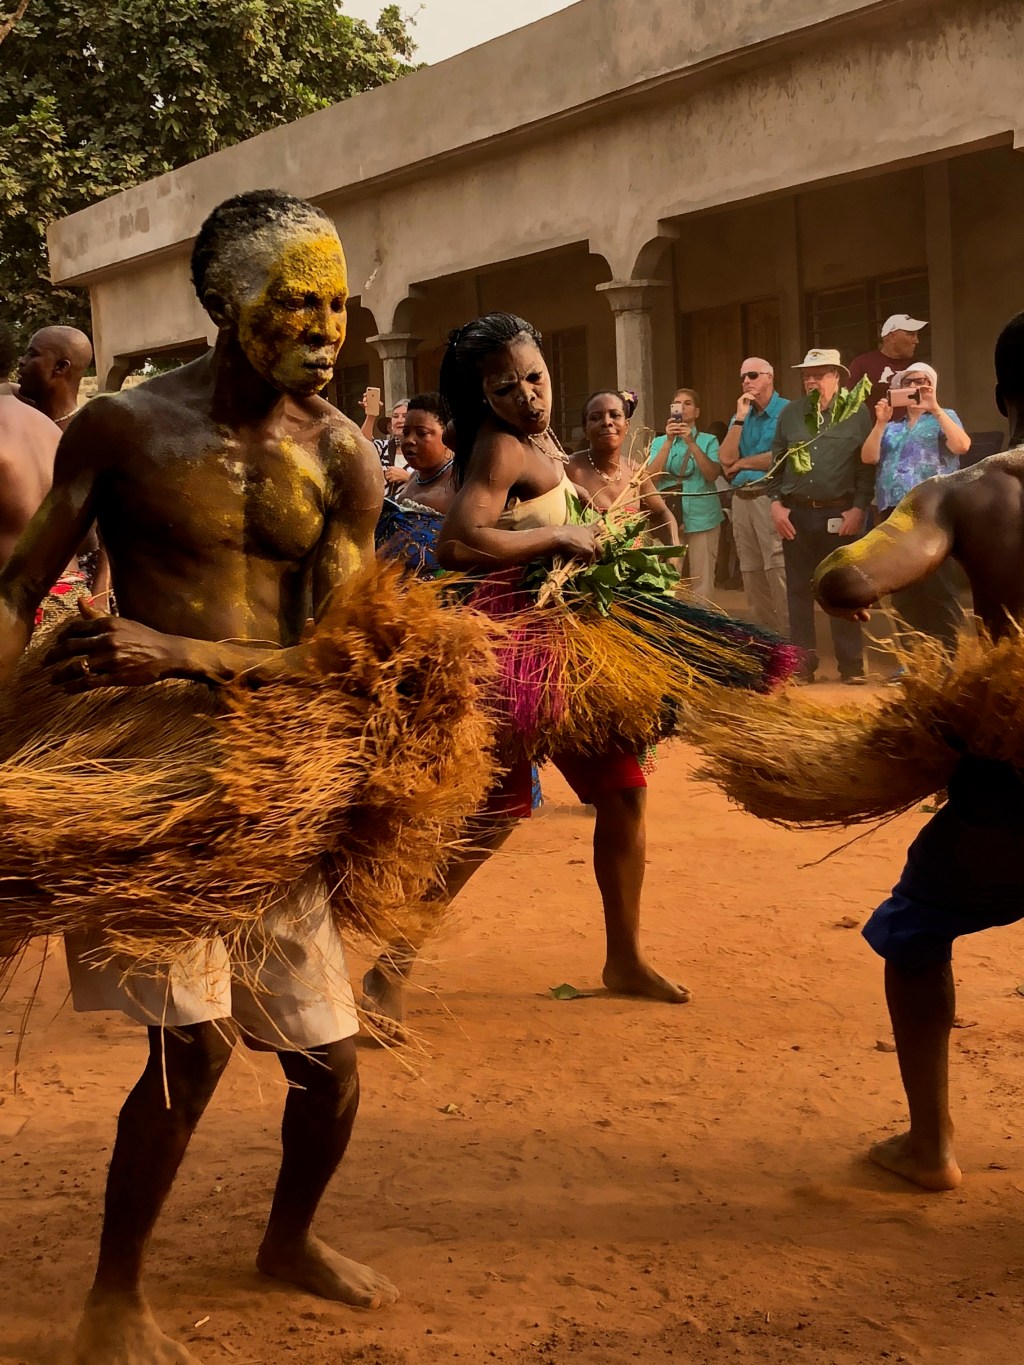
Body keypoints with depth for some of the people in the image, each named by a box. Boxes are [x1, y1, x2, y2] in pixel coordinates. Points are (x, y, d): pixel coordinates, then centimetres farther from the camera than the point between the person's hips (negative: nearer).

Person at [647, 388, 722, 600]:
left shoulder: (708, 441, 8)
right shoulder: (659, 442, 12)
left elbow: (712, 474, -8)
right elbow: (653, 477, -3)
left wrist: (691, 443, -16)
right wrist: (669, 441, -10)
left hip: (702, 517, -1)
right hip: (668, 517, 1)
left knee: (701, 582, -2)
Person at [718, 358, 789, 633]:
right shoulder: (739, 416, 18)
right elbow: (726, 458, 5)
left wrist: (742, 463, -1)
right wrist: (741, 417, 0)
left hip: (771, 497, -8)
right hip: (741, 500, 8)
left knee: (779, 576, -14)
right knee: (752, 577, 10)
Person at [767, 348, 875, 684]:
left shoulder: (857, 414, 0)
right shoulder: (790, 414, 10)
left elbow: (867, 466, -3)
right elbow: (776, 463, 12)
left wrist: (859, 508, -9)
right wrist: (776, 502, 2)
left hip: (839, 514, -3)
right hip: (796, 514, 3)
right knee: (799, 590, 6)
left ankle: (851, 665, 7)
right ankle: (802, 664, 12)